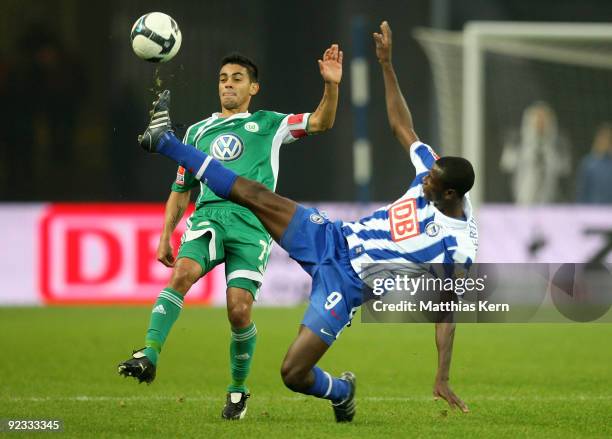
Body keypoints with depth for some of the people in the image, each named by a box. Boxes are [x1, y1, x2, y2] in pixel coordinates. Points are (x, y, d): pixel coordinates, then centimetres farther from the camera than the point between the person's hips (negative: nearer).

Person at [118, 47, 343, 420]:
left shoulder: (268, 124, 17)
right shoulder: (198, 132, 25)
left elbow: (321, 123, 6)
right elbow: (181, 190, 29)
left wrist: (332, 85, -11)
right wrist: (165, 236, 19)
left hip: (251, 222, -2)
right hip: (207, 217, 2)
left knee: (239, 310, -12)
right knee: (183, 273, -29)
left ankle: (239, 388, 10)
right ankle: (149, 356, -37)